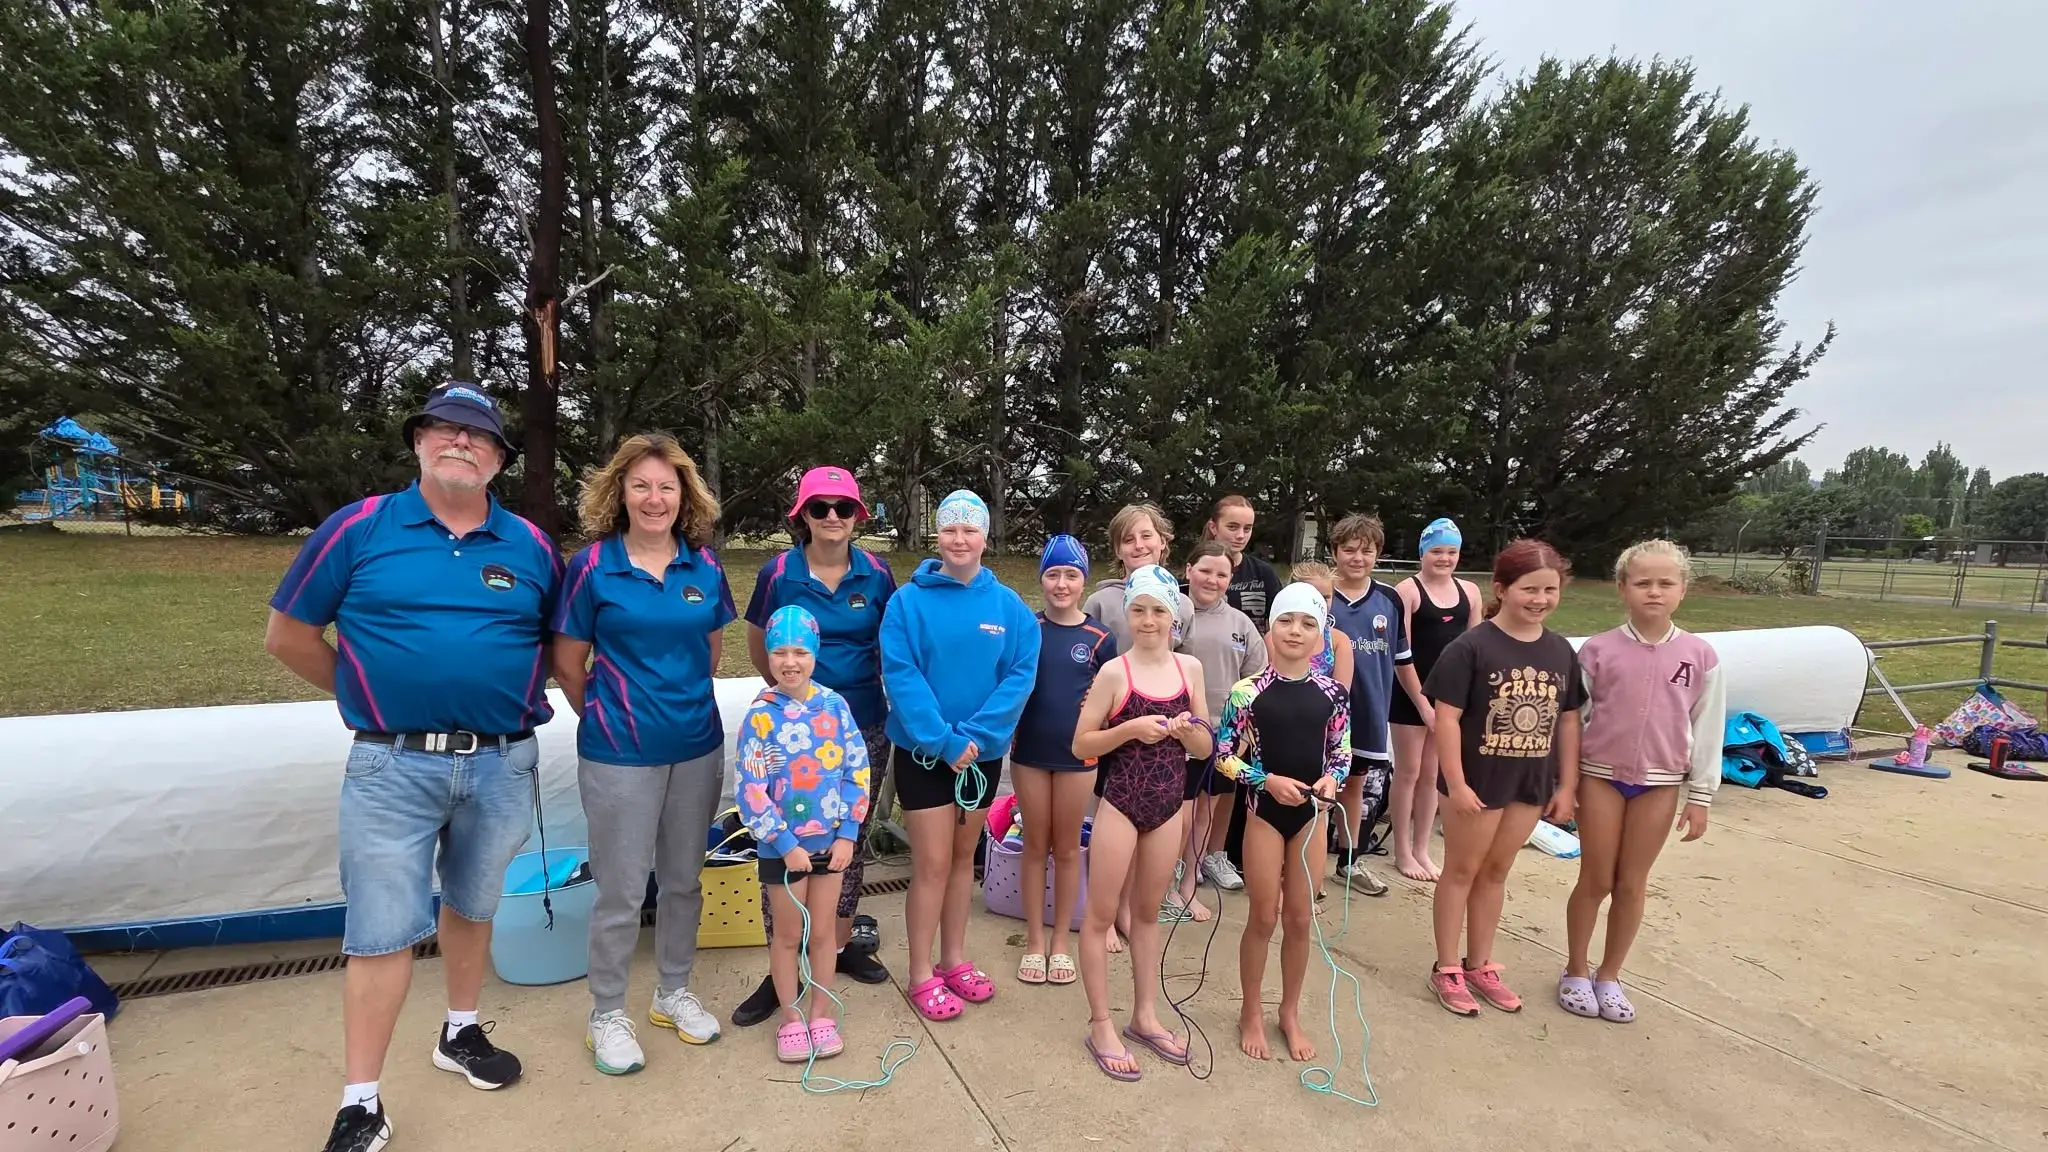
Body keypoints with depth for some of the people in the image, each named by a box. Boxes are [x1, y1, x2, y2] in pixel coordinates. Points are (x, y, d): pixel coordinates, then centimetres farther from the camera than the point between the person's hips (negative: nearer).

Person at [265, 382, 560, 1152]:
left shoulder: (531, 547, 1)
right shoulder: (358, 528, -4)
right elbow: (288, 635, 3)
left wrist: (512, 695, 4)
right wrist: (369, 697, 4)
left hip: (502, 765, 2)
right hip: (393, 768, -2)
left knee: (472, 907, 19)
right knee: (382, 931, 4)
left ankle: (460, 1034, 40)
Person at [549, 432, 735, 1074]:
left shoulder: (704, 564, 1)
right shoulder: (593, 565, -8)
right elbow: (568, 664, -1)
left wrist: (685, 704, 12)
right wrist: (609, 718, 7)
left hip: (697, 747, 4)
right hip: (620, 754, -3)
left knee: (683, 878, 16)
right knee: (621, 890, 7)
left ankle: (674, 992, 36)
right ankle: (607, 1014, 28)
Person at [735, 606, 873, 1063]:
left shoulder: (835, 705, -6)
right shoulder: (760, 716, -13)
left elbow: (857, 772, -3)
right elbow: (751, 791, -13)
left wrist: (847, 833, -7)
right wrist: (785, 844, -14)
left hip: (832, 840, 2)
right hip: (782, 845, -2)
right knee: (788, 935, 14)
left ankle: (821, 1016, 32)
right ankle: (791, 1018, 32)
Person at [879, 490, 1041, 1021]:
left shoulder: (1009, 605, -2)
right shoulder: (909, 600, -10)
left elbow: (1021, 675, -8)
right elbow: (899, 675, -15)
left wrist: (974, 736, -18)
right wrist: (943, 741, -21)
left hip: (983, 752, 3)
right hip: (924, 750, -3)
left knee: (963, 856, 16)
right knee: (933, 862, 1)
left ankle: (954, 960, 32)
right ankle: (921, 975, 18)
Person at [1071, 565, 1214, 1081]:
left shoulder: (1189, 668, 1)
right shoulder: (1114, 673, -11)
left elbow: (1206, 747, 7)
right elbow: (1081, 744, -9)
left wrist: (1187, 730, -14)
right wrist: (1131, 729, -22)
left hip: (1169, 804, 4)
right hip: (1120, 802, -4)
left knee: (1149, 911, 18)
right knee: (1100, 914, 5)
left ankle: (1145, 1016, 33)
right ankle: (1100, 1026, 21)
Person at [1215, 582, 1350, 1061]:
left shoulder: (1333, 693, -2)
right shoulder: (1248, 691, -11)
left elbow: (1343, 752, 6)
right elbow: (1223, 756, -8)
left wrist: (1331, 779, -14)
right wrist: (1268, 780, -19)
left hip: (1311, 814, 3)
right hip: (1265, 811, -2)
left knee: (1301, 919, 12)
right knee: (1264, 918, 7)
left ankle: (1290, 1013, 32)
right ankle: (1252, 1013, 27)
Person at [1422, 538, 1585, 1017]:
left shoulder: (1562, 652, 2)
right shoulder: (1471, 647, -17)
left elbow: (1568, 720, 8)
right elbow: (1447, 717, -18)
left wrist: (1567, 784, 8)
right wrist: (1456, 783, -19)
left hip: (1530, 782, 5)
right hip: (1477, 779, -5)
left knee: (1495, 872, 18)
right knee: (1462, 870, 9)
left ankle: (1480, 965, 33)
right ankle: (1447, 969, 23)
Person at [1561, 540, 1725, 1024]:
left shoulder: (1701, 656, -4)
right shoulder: (1598, 650, -9)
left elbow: (1707, 730, 2)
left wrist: (1700, 795, 2)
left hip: (1660, 785, 2)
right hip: (1601, 776, -1)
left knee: (1632, 885, 12)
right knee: (1595, 881, 8)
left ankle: (1609, 977, 29)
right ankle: (1576, 973, 27)